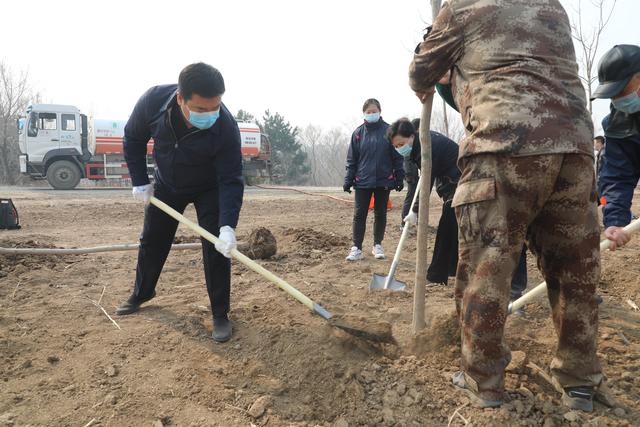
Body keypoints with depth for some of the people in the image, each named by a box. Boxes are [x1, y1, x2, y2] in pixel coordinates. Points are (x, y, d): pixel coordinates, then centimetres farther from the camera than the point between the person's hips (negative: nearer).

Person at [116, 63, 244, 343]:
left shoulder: (226, 127, -37)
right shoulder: (153, 100, -30)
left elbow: (231, 181, -33)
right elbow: (133, 139, -9)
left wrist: (228, 226, -43)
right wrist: (139, 182, -10)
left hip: (209, 189, -3)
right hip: (166, 184, 3)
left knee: (216, 248, -13)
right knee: (151, 242, 15)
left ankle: (220, 314, 2)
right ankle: (141, 293, 40)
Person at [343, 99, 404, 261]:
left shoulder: (388, 130, -1)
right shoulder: (358, 132, 3)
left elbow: (397, 156, 1)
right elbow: (352, 159, 5)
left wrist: (399, 178, -2)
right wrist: (348, 180, 0)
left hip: (384, 180, -1)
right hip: (363, 181, 1)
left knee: (380, 214, 9)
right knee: (359, 214, -1)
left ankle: (378, 245, 22)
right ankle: (356, 248, 3)